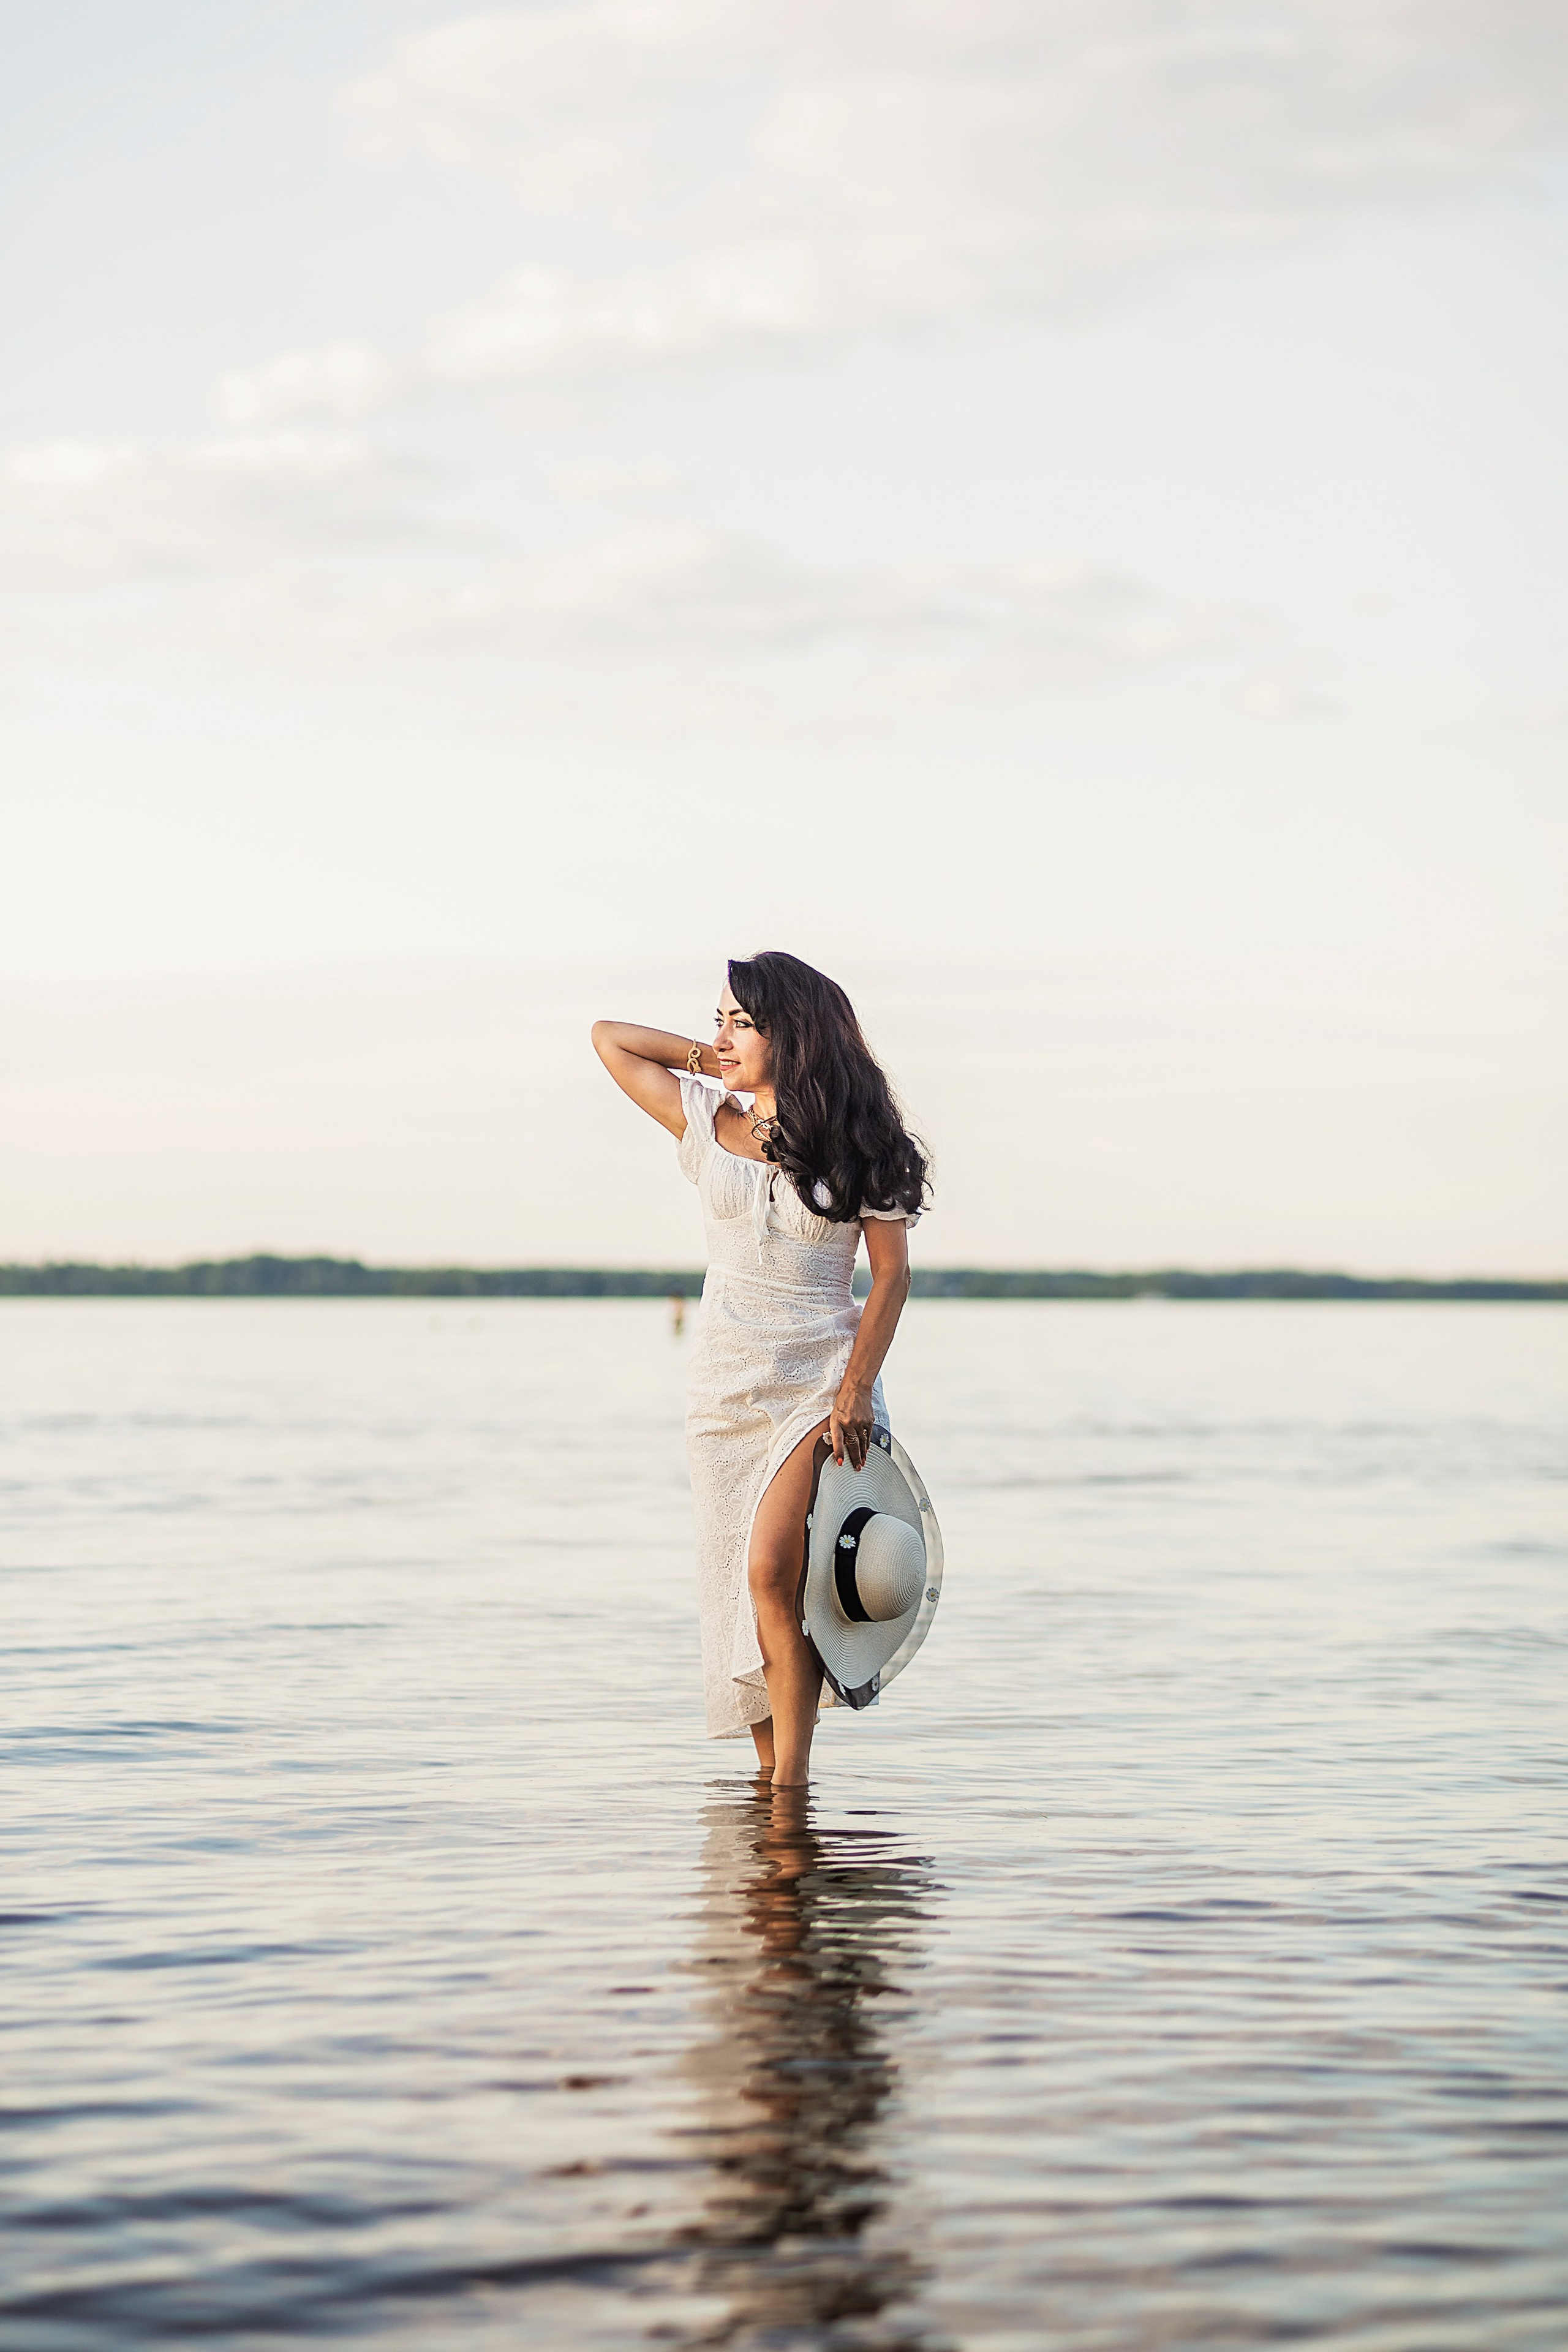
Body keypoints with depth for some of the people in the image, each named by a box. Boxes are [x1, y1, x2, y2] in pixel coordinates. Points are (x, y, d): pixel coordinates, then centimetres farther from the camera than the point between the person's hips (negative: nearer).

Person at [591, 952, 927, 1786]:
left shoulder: (857, 1143, -1)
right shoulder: (708, 1123, 7)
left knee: (772, 1570, -20)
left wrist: (857, 1388, -11)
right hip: (725, 1384, 4)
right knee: (740, 1590, 5)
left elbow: (892, 1273, -2)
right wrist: (706, 1060, 11)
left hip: (823, 1381, -4)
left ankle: (792, 1780, -16)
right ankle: (770, 1769, 16)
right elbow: (609, 1037, 16)